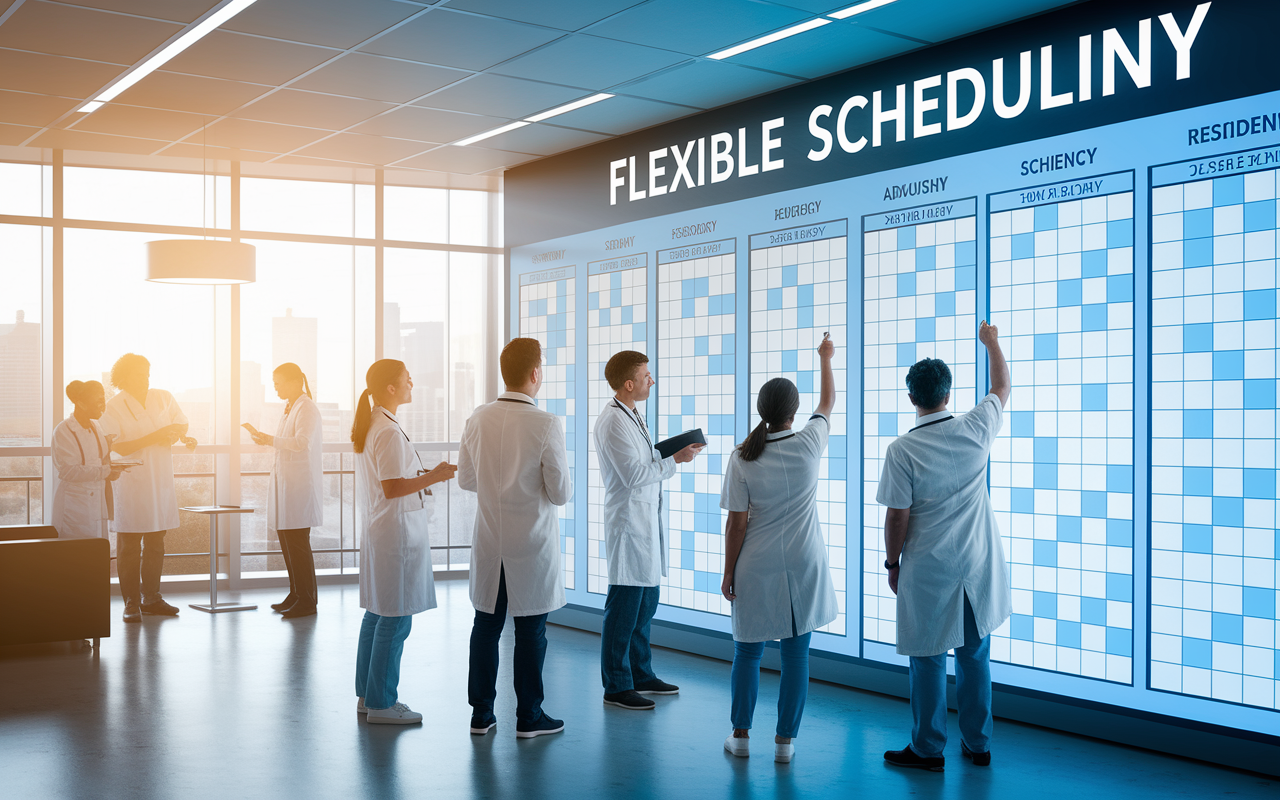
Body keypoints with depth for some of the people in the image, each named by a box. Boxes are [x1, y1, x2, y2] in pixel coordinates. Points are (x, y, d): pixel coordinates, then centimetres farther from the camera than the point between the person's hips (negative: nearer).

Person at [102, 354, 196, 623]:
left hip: (161, 484, 5)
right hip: (130, 486, -5)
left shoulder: (163, 398, 7)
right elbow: (114, 447, -18)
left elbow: (181, 423, 20)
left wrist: (178, 433, -3)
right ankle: (131, 603, 6)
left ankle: (151, 598, 22)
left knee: (156, 543, 12)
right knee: (129, 546, -1)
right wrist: (152, 439, -23)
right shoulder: (114, 407, -9)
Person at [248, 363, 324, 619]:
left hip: (300, 485, -10)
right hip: (286, 484, 10)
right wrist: (268, 440, 12)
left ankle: (307, 601, -1)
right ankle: (295, 594, 20)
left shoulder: (307, 408, -11)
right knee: (286, 541, 12)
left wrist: (271, 440, -20)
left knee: (297, 544, -7)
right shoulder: (290, 408, 19)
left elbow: (303, 442, -23)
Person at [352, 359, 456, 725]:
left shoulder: (368, 427, 13)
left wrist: (424, 477, 16)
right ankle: (380, 703, 3)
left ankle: (367, 694, 25)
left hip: (376, 530, 11)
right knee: (395, 620, -3)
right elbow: (392, 488, -23)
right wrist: (434, 476, -15)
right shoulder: (390, 432, -19)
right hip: (397, 532, -11)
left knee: (376, 613, 16)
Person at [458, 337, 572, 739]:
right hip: (531, 544, -4)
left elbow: (466, 479, 7)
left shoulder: (478, 419, -2)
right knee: (530, 631, 7)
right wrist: (553, 483, 8)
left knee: (486, 626, 13)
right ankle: (528, 716, 16)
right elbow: (561, 492, -13)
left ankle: (481, 713, 21)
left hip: (489, 542, 4)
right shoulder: (545, 424, -17)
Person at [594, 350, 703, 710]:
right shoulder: (612, 421, -17)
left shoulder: (633, 416, 15)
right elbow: (634, 475, -21)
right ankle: (616, 687, 5)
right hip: (629, 524, -10)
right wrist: (675, 459, -15)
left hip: (647, 522, 10)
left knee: (645, 604, 17)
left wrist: (675, 450, 5)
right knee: (623, 609, -3)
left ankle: (641, 674, 28)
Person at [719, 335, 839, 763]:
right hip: (802, 566, 1)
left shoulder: (742, 458, -10)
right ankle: (785, 740, 14)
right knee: (796, 654, 8)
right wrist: (825, 358, 29)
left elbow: (736, 523, -8)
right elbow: (828, 402, 13)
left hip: (756, 567, 0)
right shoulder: (809, 444, -7)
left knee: (748, 652, 13)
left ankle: (740, 735, 21)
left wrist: (729, 573, 2)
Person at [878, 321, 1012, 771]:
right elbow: (1003, 388, 16)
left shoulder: (902, 450, -14)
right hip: (978, 565, 4)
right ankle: (977, 745, 24)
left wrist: (892, 564, 3)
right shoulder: (975, 430, -4)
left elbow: (897, 517, -11)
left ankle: (927, 750, 15)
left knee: (928, 659, 6)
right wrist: (992, 342, 29)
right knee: (975, 656, 14)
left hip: (928, 569, -4)